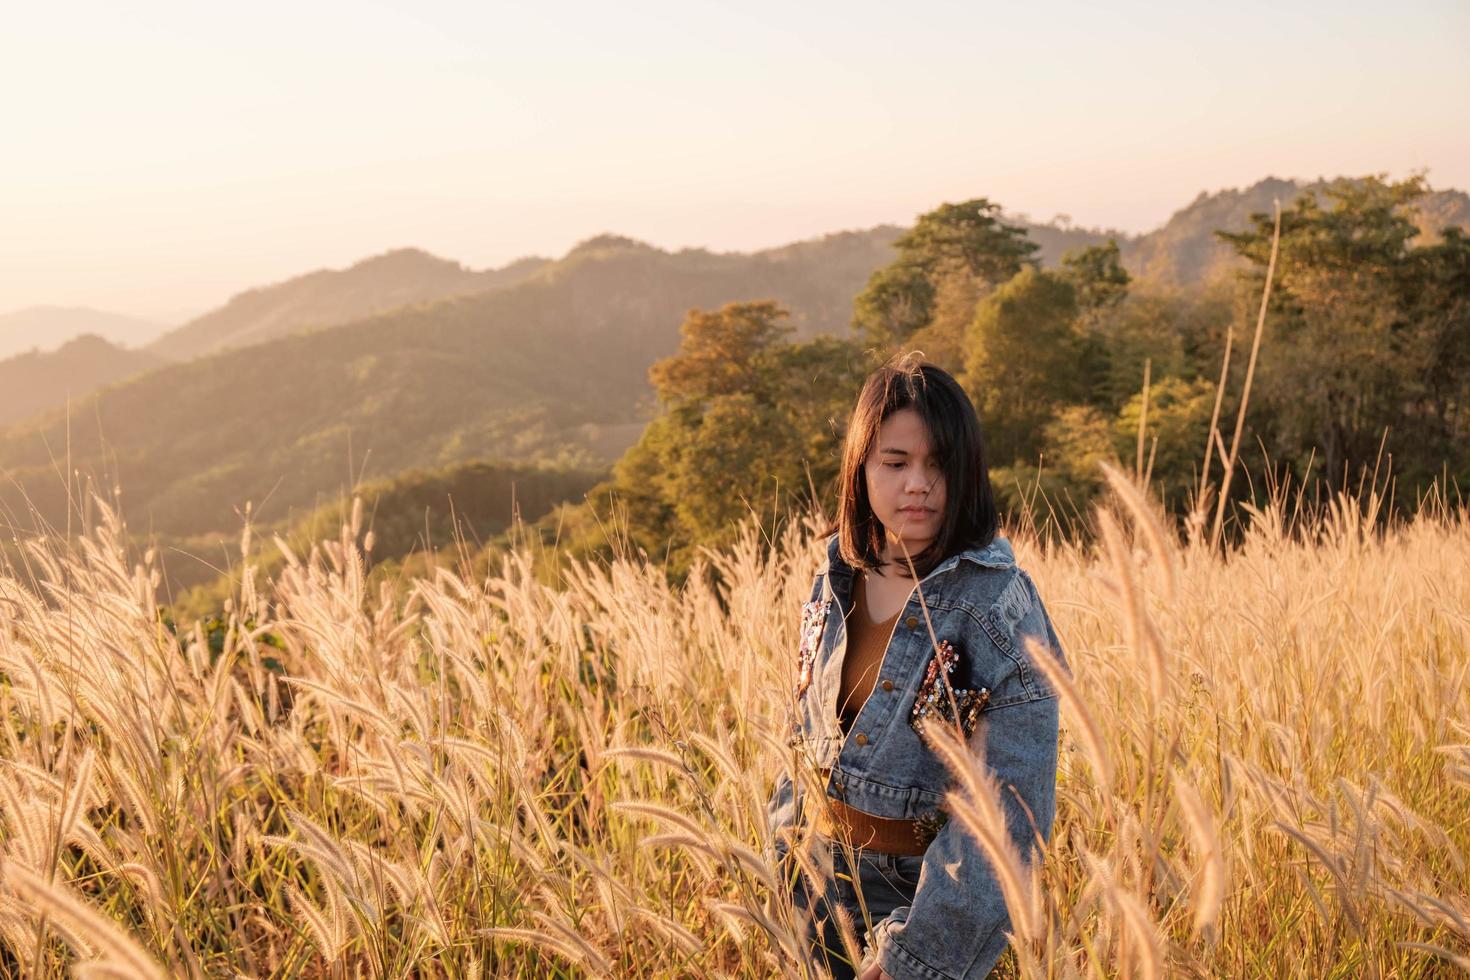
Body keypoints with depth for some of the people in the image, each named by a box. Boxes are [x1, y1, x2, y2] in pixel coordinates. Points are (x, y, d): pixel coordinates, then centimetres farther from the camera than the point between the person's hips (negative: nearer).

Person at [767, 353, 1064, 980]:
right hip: (824, 880, 5)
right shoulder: (835, 585, 0)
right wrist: (785, 865, 7)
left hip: (928, 886, -5)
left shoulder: (999, 603, -17)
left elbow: (1012, 801, -21)